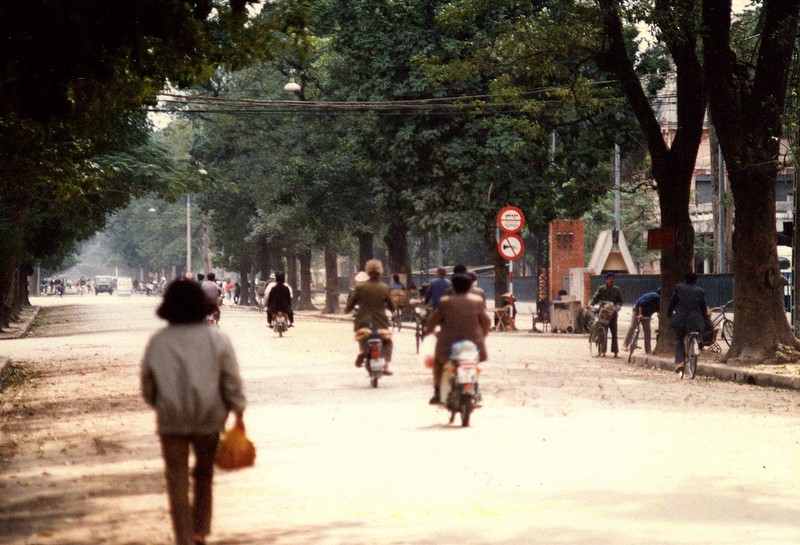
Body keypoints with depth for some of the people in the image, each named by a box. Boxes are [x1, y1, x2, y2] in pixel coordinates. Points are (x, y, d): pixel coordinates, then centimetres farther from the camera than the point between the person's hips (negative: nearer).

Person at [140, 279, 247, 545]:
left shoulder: (158, 341, -3)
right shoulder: (217, 339, -6)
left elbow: (147, 385, 6)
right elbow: (232, 383, -5)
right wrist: (239, 414, 5)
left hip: (171, 420, 0)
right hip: (209, 418, 1)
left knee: (177, 482, 4)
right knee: (204, 475, 19)